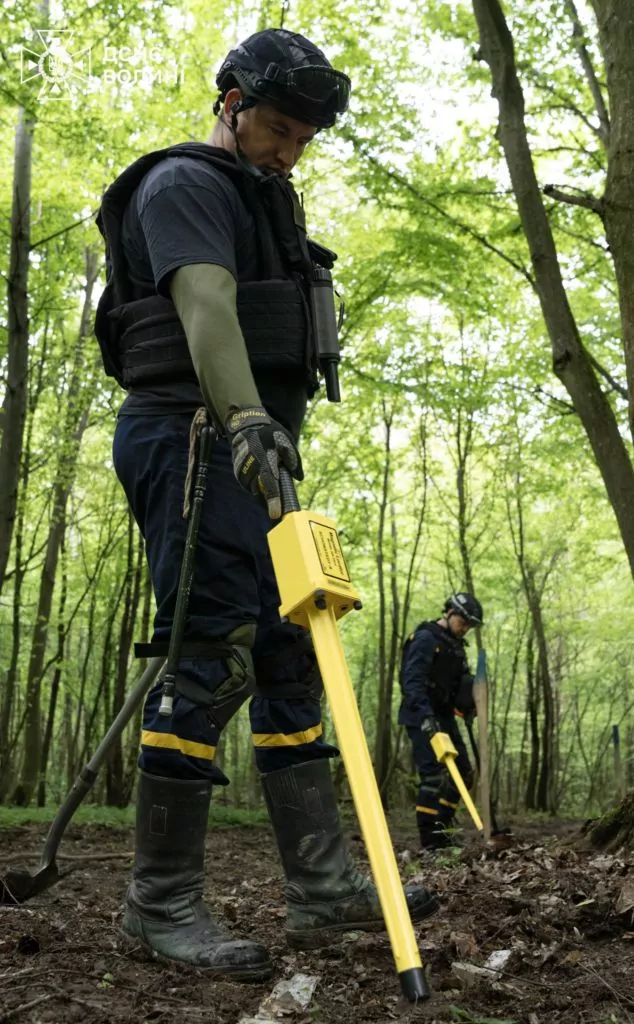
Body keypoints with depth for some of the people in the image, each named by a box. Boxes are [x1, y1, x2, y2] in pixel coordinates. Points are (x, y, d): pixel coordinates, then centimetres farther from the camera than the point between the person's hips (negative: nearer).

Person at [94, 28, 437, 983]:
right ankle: (163, 899, -5)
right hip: (188, 430, -9)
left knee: (287, 652, 2)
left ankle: (322, 885, 5)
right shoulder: (183, 184, -1)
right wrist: (245, 416, -36)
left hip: (250, 446, 10)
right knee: (211, 654, -14)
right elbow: (203, 301, -20)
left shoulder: (262, 204, 28)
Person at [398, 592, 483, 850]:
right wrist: (425, 716, -33)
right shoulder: (425, 639, -13)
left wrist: (468, 703, 2)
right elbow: (412, 682, -23)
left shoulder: (455, 644, 16)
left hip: (444, 716, 10)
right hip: (423, 717, -10)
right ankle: (430, 843, -10)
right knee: (435, 776, -14)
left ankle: (443, 832, 20)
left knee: (462, 773, 11)